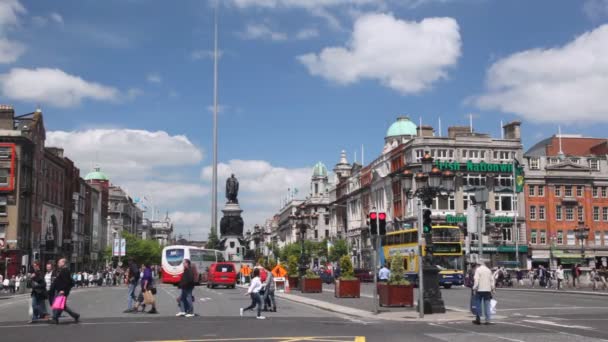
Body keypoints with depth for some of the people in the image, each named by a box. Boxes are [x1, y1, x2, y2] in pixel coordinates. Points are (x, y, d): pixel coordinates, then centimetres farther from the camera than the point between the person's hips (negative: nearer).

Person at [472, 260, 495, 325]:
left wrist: (474, 288, -9)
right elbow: (492, 280, 10)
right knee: (487, 305, 4)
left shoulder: (478, 270, -4)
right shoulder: (488, 270, 11)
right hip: (487, 290, 4)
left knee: (478, 305, 5)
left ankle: (478, 319, 6)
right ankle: (488, 320, 0)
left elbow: (476, 280, -12)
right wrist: (492, 288, 14)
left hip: (480, 289, -4)